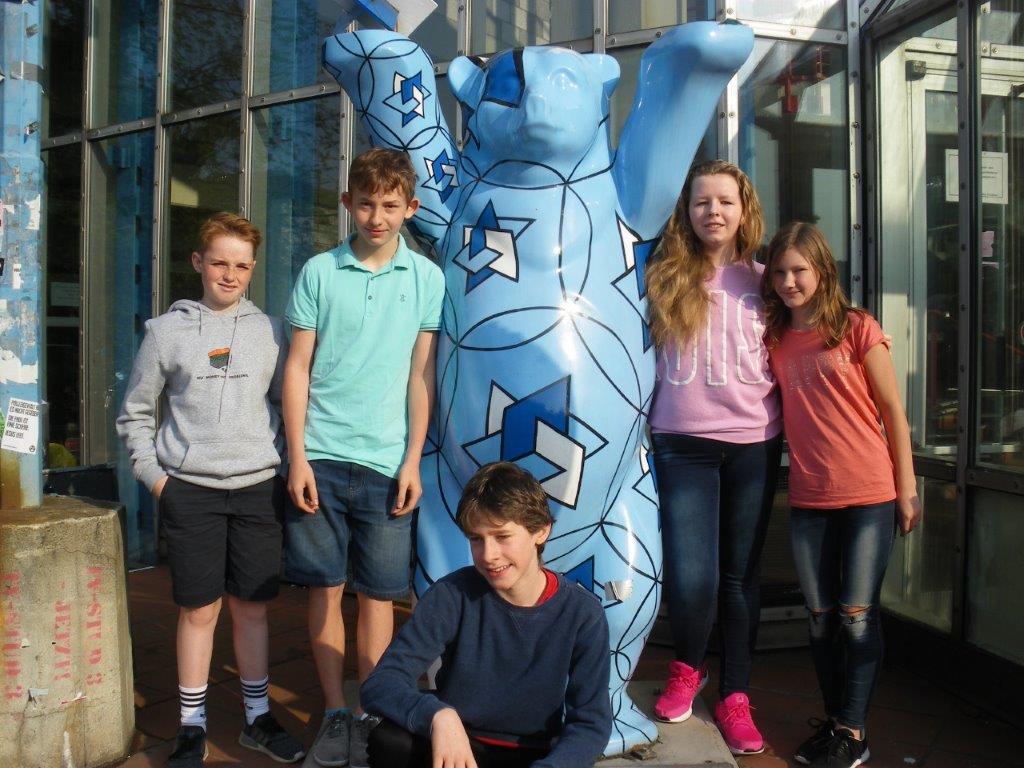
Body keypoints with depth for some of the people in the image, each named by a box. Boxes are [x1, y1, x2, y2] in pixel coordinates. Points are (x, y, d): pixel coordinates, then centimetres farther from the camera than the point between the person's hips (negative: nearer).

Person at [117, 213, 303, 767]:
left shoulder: (269, 330, 7)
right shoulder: (166, 330, 4)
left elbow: (288, 404, 12)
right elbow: (135, 414, 9)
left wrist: (289, 465, 3)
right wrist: (153, 474, 1)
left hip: (257, 487, 1)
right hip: (189, 490, -1)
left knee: (252, 606, 9)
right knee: (199, 610, 5)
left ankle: (257, 719, 24)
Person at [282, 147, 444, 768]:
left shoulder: (426, 277, 4)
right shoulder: (320, 272, 4)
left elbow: (421, 375, 4)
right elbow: (297, 368, 4)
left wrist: (412, 460, -2)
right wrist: (297, 457, -2)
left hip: (386, 461, 0)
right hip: (320, 456, 1)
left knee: (378, 594, 6)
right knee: (326, 589, 7)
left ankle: (372, 715, 20)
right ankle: (336, 712, 22)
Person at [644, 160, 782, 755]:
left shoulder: (761, 281, 8)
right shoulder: (665, 277, 3)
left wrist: (787, 429, 8)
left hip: (754, 444, 2)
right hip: (683, 443, -1)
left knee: (742, 576, 8)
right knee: (692, 577, -9)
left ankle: (735, 696, 25)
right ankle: (687, 668, 22)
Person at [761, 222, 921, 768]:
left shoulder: (856, 328, -4)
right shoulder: (774, 339, 7)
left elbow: (892, 409, -2)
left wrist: (907, 486, -2)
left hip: (870, 494, -4)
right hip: (808, 498, 4)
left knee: (857, 615, 0)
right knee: (821, 618, 10)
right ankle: (833, 723, 25)